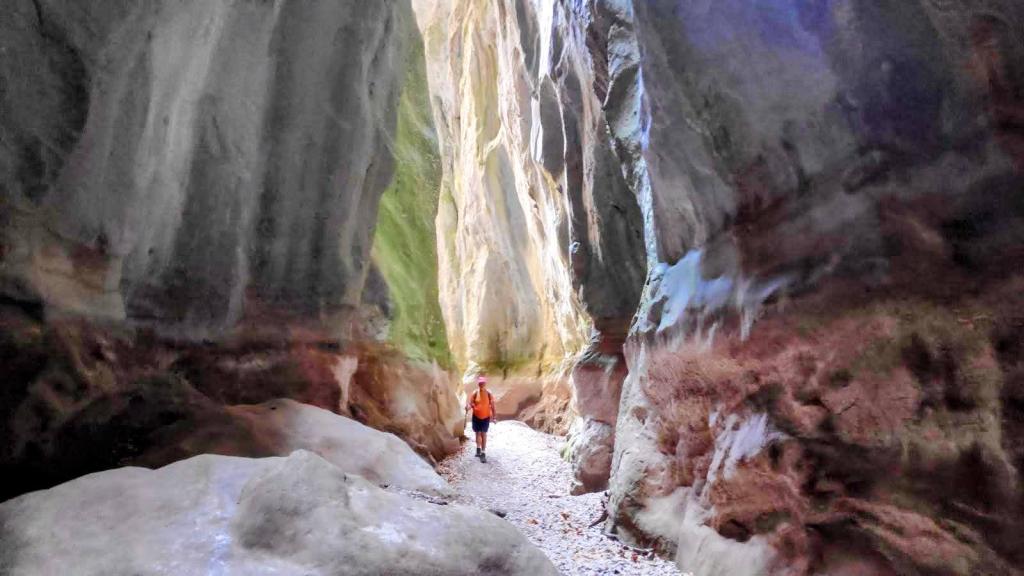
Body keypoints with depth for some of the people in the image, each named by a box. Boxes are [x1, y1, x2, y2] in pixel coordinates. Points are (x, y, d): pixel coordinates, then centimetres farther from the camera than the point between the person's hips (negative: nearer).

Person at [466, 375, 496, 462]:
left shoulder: (488, 393, -12)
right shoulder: (475, 393, -10)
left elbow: (492, 405, -6)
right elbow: (470, 403, -7)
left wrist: (493, 417, -4)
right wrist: (468, 407, -30)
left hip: (486, 417, -1)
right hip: (476, 416, 1)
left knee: (484, 434, 1)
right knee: (478, 433, 15)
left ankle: (483, 453, 5)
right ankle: (478, 448, 37)